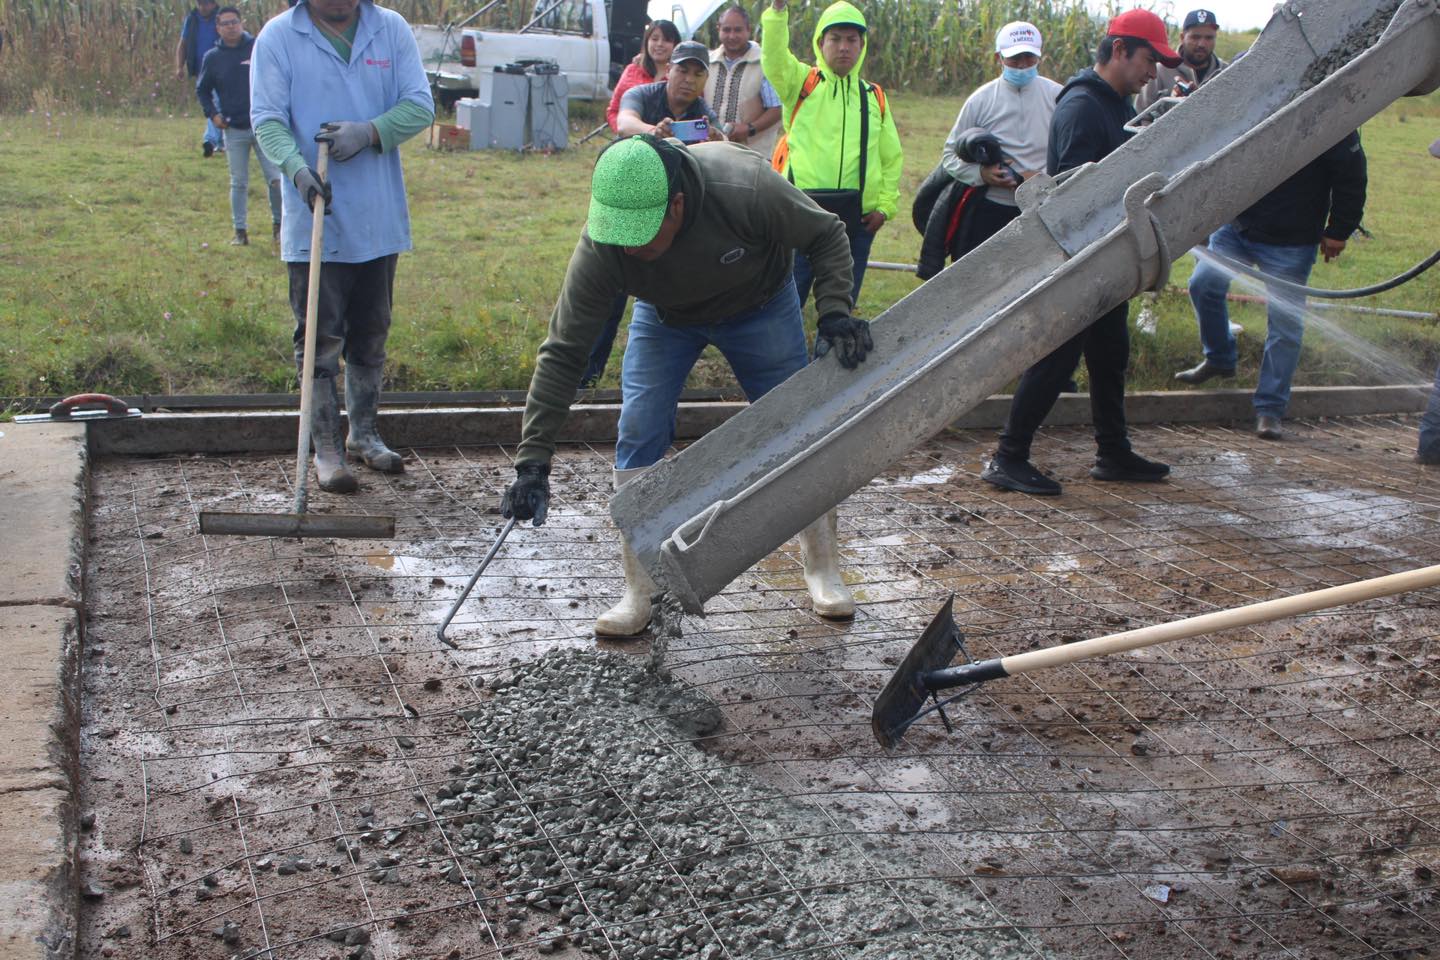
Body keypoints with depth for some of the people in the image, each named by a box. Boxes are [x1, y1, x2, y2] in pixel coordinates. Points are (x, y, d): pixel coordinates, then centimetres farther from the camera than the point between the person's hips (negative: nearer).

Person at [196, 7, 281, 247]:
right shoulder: (212, 57, 3)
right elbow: (202, 90, 15)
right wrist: (212, 115, 2)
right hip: (234, 129, 2)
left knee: (276, 178, -5)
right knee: (238, 183, 7)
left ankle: (278, 224, 14)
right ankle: (240, 231, 16)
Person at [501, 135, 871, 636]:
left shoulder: (747, 189, -42)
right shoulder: (600, 249, -36)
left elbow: (827, 237, -22)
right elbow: (562, 354, -29)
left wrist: (835, 314, -35)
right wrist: (533, 462, -33)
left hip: (760, 306, 0)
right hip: (665, 316, 1)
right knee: (638, 436, -11)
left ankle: (823, 570, 25)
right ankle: (638, 593, 2)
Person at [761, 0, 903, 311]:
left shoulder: (874, 98, 11)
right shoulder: (801, 82, 3)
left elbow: (892, 157, 15)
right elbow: (774, 57, -18)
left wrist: (885, 205, 4)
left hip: (857, 219, 3)